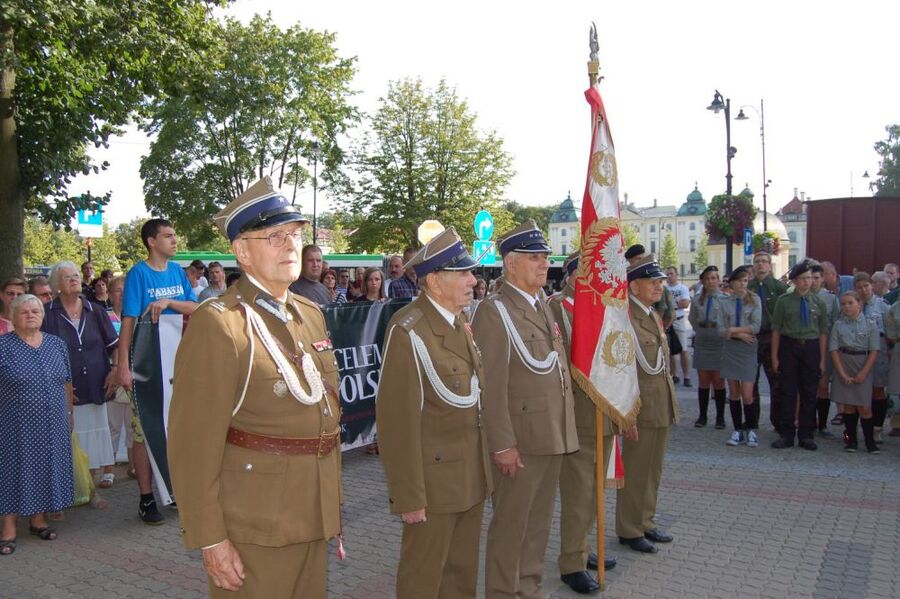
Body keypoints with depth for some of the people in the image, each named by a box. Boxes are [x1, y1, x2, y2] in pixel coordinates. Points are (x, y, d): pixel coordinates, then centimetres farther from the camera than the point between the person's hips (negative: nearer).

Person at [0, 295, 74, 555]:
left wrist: (69, 411, 12)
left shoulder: (57, 344, 7)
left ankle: (38, 519, 25)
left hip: (52, 425, 4)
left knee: (46, 467, 10)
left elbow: (67, 382, 13)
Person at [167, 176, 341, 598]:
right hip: (254, 528, -7)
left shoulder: (311, 314, 9)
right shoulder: (217, 324, -14)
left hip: (315, 516, 7)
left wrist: (333, 500, 15)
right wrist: (210, 539, -15)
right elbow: (193, 444, -16)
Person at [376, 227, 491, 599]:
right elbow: (397, 419, -21)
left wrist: (484, 465, 11)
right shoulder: (408, 331, -19)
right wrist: (408, 495, -20)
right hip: (434, 477, -7)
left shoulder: (459, 322, 7)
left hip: (471, 474, 8)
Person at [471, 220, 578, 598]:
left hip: (553, 436, 8)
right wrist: (502, 444, -19)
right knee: (511, 525, 5)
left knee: (539, 522, 18)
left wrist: (564, 429, 14)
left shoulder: (544, 307, 14)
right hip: (521, 438, -8)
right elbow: (492, 386, -17)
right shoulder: (494, 311, -12)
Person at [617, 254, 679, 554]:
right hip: (641, 408, -9)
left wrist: (669, 403, 18)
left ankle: (646, 522, 32)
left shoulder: (654, 316, 12)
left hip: (662, 407, 9)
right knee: (635, 472, 5)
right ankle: (629, 530, 20)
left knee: (653, 471, 18)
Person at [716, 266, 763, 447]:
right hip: (730, 349, 3)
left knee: (747, 394, -7)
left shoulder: (754, 300, 1)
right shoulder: (724, 302, 6)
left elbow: (756, 326, -9)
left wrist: (733, 329, -9)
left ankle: (751, 430, 12)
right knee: (734, 393, 8)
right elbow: (721, 330, 0)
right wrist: (740, 335, -13)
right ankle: (738, 431, 18)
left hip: (748, 350, -2)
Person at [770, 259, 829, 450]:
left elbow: (823, 332, 5)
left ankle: (806, 435, 17)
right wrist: (774, 357, -4)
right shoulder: (783, 301, 0)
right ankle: (786, 435, 10)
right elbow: (776, 330, -1)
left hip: (811, 348, 2)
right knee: (787, 392, 1)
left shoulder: (818, 303, 5)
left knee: (809, 393, 7)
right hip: (788, 347, -2)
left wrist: (822, 359, 1)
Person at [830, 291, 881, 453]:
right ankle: (851, 439, 14)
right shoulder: (838, 325, 3)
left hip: (863, 369, -1)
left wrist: (863, 373, -11)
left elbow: (874, 351, -3)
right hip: (843, 368, 1)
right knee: (848, 405, 5)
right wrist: (842, 374, -8)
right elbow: (833, 350, -1)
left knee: (864, 407, -3)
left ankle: (870, 441, 9)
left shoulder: (869, 325, 1)